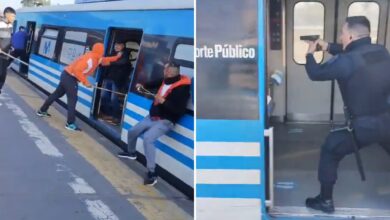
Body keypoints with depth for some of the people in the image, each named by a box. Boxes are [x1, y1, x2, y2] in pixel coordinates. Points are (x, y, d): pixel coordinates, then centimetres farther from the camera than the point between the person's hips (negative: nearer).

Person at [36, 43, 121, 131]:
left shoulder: (95, 58, 6)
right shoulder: (90, 59, -24)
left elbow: (104, 60, 26)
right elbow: (77, 70, -29)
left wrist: (116, 57, 18)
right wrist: (85, 82, -24)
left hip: (67, 75, 10)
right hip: (70, 77, -10)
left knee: (57, 94, 21)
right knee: (73, 99, -7)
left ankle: (42, 111, 35)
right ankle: (70, 124, -6)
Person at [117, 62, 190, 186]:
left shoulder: (182, 88, -21)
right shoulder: (165, 81, 3)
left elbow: (179, 110, -26)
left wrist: (163, 101, -30)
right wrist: (143, 87, 16)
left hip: (165, 121, -9)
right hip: (152, 117, 9)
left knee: (148, 138, -32)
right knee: (132, 131, 19)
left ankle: (152, 173, -26)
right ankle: (130, 152, 51)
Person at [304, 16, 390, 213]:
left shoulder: (346, 62, -19)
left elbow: (315, 73, -4)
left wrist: (310, 54, 14)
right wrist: (329, 47, 23)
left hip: (364, 127, -6)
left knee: (329, 151, 14)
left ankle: (325, 200, 21)